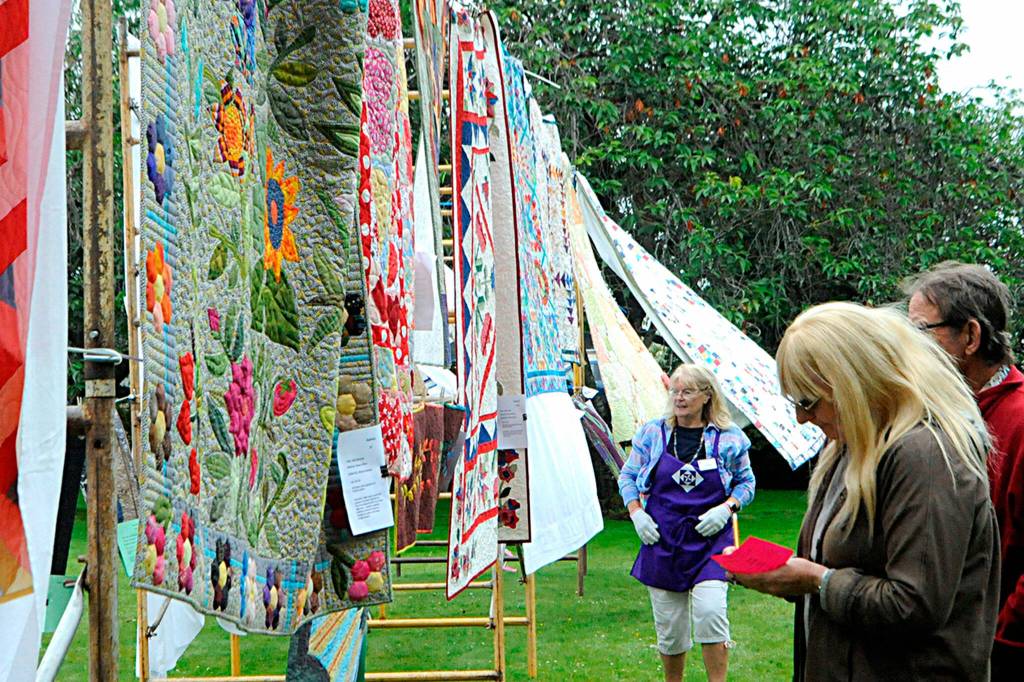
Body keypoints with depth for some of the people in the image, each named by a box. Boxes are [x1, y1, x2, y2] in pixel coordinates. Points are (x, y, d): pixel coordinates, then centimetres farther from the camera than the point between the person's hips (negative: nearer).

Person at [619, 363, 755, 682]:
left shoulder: (728, 437, 0)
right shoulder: (652, 432, 5)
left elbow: (747, 482, 10)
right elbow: (627, 476, 14)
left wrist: (727, 508, -7)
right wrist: (636, 513, 0)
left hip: (710, 538, -2)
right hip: (662, 539, 2)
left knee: (710, 611, -19)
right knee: (669, 626, 7)